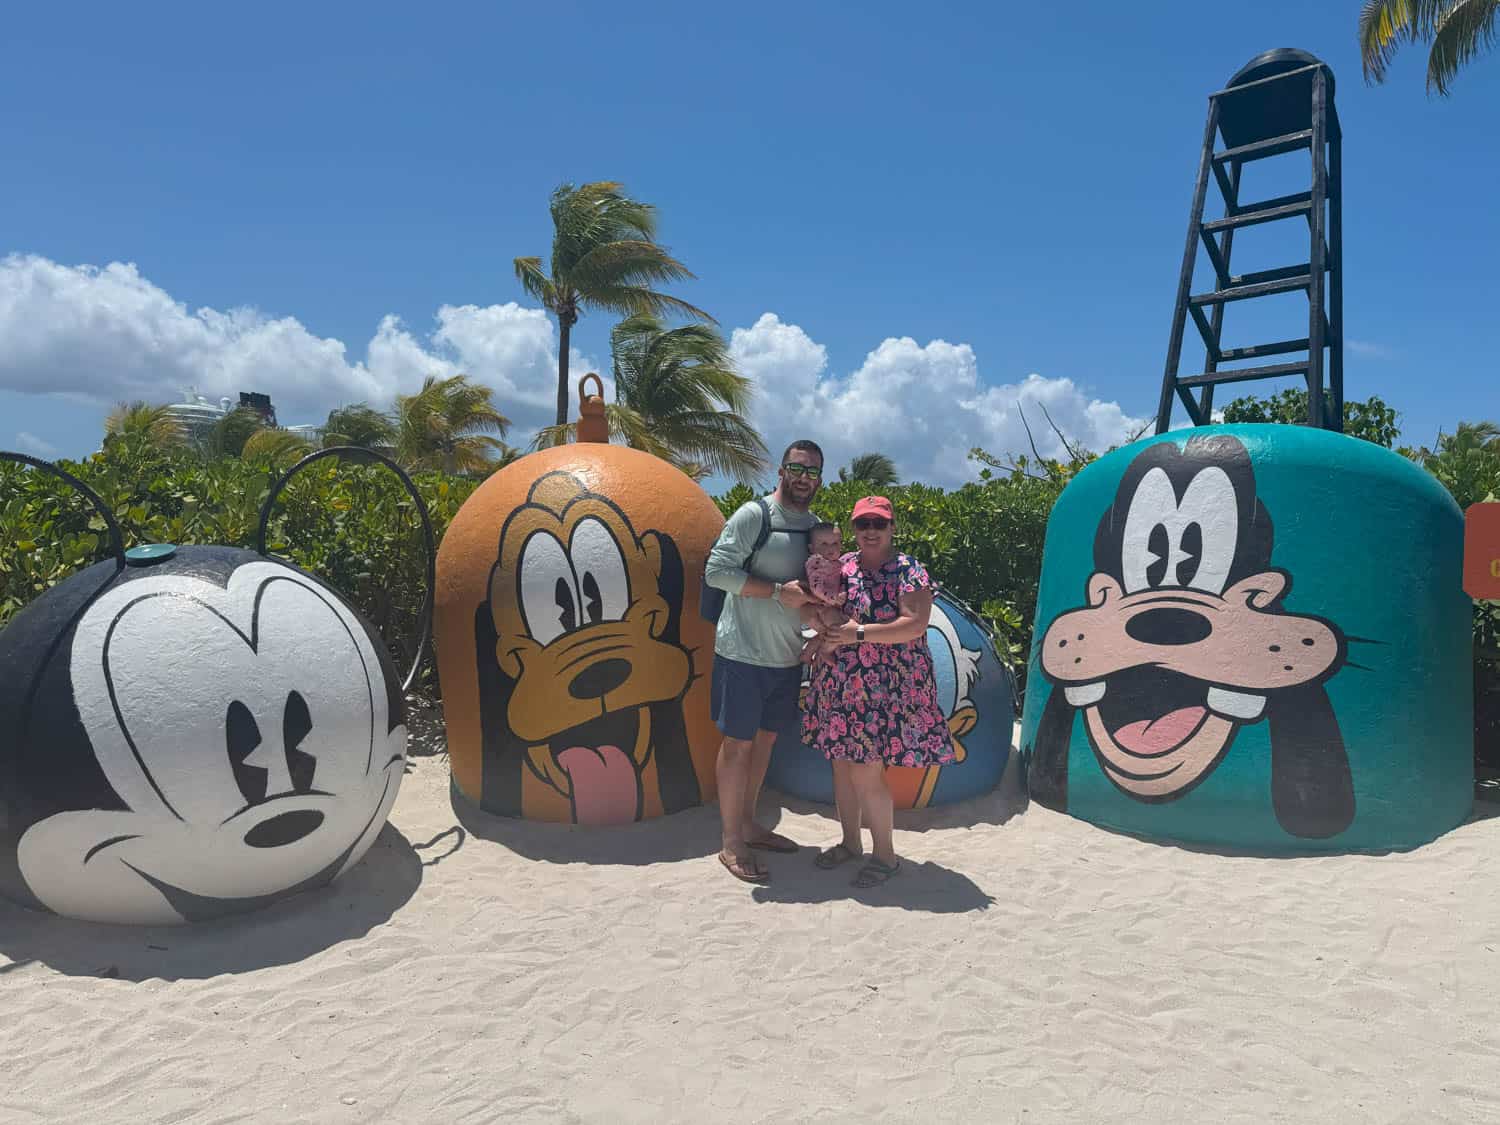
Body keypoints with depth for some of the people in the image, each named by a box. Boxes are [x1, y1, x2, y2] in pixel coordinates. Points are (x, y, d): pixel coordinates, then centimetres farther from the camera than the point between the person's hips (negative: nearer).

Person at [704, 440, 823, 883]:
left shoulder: (816, 526, 11)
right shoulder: (753, 515, -10)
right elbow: (717, 570, -18)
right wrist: (778, 591, -21)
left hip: (787, 656, 7)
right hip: (744, 652, -7)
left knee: (765, 739, 16)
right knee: (738, 744, 0)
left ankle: (749, 826, 30)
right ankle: (731, 843, 11)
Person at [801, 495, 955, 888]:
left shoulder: (909, 571, -7)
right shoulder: (841, 566, 10)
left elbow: (915, 624, -18)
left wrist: (858, 632, -21)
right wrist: (823, 626, -4)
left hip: (885, 688, -6)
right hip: (839, 684, 6)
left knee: (866, 773, -4)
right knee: (842, 765, 13)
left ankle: (885, 854, 16)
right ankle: (850, 842, 32)